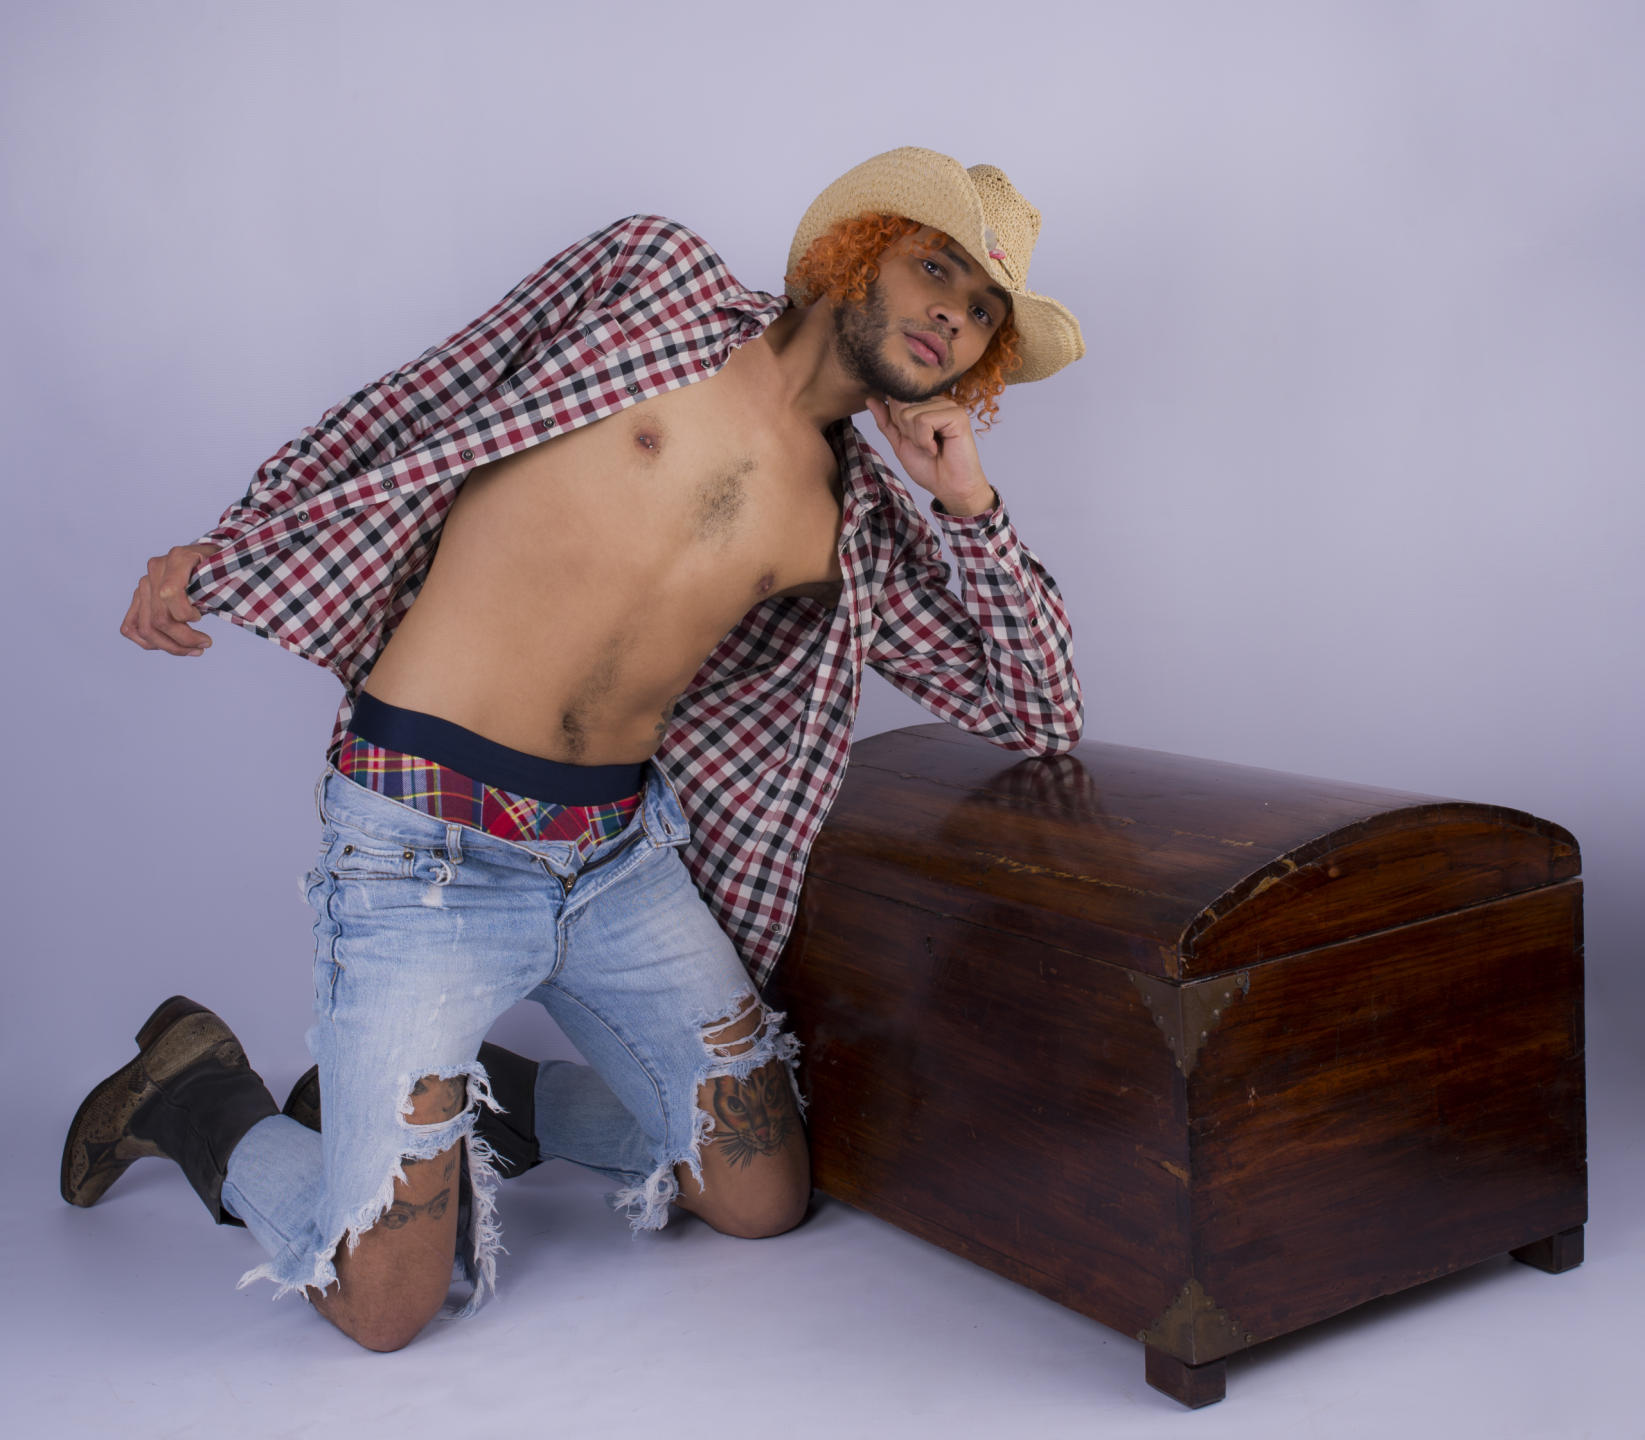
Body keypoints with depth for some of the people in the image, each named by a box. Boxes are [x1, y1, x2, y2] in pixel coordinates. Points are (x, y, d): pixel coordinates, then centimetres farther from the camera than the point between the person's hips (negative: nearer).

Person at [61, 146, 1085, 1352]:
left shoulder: (851, 525, 9)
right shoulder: (656, 282, 0)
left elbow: (1043, 715, 9)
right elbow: (415, 411, 5)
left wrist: (968, 501, -3)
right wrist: (224, 553, 4)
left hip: (623, 852, 6)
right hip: (429, 839, -5)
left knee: (765, 1198, 7)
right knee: (384, 1305, -8)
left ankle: (471, 1094, 25)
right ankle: (199, 1092, 21)